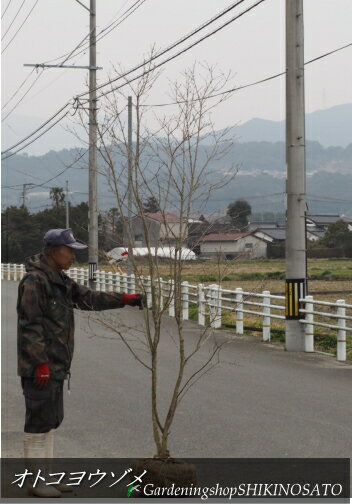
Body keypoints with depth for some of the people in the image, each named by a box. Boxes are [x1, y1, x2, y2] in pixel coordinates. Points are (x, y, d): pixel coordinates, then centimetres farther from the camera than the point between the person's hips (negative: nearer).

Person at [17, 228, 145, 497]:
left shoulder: (60, 280, 14)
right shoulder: (34, 281, -16)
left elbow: (89, 298, 14)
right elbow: (30, 325, -19)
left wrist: (125, 299, 6)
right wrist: (41, 363, -21)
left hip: (56, 366, 10)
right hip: (40, 367, -10)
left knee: (52, 421, 14)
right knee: (39, 422, -4)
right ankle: (36, 480, 4)